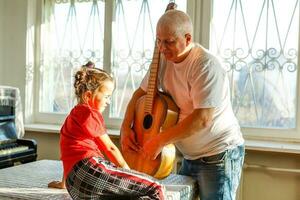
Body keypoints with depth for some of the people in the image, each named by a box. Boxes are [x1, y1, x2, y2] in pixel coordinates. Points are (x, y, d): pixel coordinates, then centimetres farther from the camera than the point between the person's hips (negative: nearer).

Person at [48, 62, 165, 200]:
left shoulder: (74, 115, 31)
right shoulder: (90, 113, 3)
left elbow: (72, 153, 35)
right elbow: (109, 147, 8)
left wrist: (63, 183, 43)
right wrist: (127, 170, 18)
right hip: (89, 168, -9)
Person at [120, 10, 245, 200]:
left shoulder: (206, 65, -22)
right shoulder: (165, 60, 0)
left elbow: (202, 118, -28)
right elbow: (140, 93, 10)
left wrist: (159, 141, -22)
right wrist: (126, 127, -4)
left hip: (219, 155, -7)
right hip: (190, 156, 7)